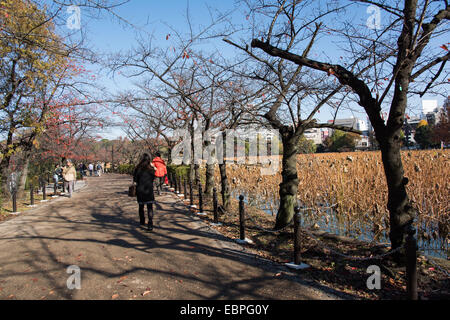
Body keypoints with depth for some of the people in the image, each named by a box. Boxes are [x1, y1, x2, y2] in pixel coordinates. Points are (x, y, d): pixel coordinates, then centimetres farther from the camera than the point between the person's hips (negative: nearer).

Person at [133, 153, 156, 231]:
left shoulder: (138, 168, -8)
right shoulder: (151, 169, -6)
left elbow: (135, 180, -2)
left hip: (140, 190, 1)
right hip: (149, 190, -1)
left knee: (141, 206, 18)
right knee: (150, 207, -1)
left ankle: (142, 222, 32)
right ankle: (150, 224, -14)